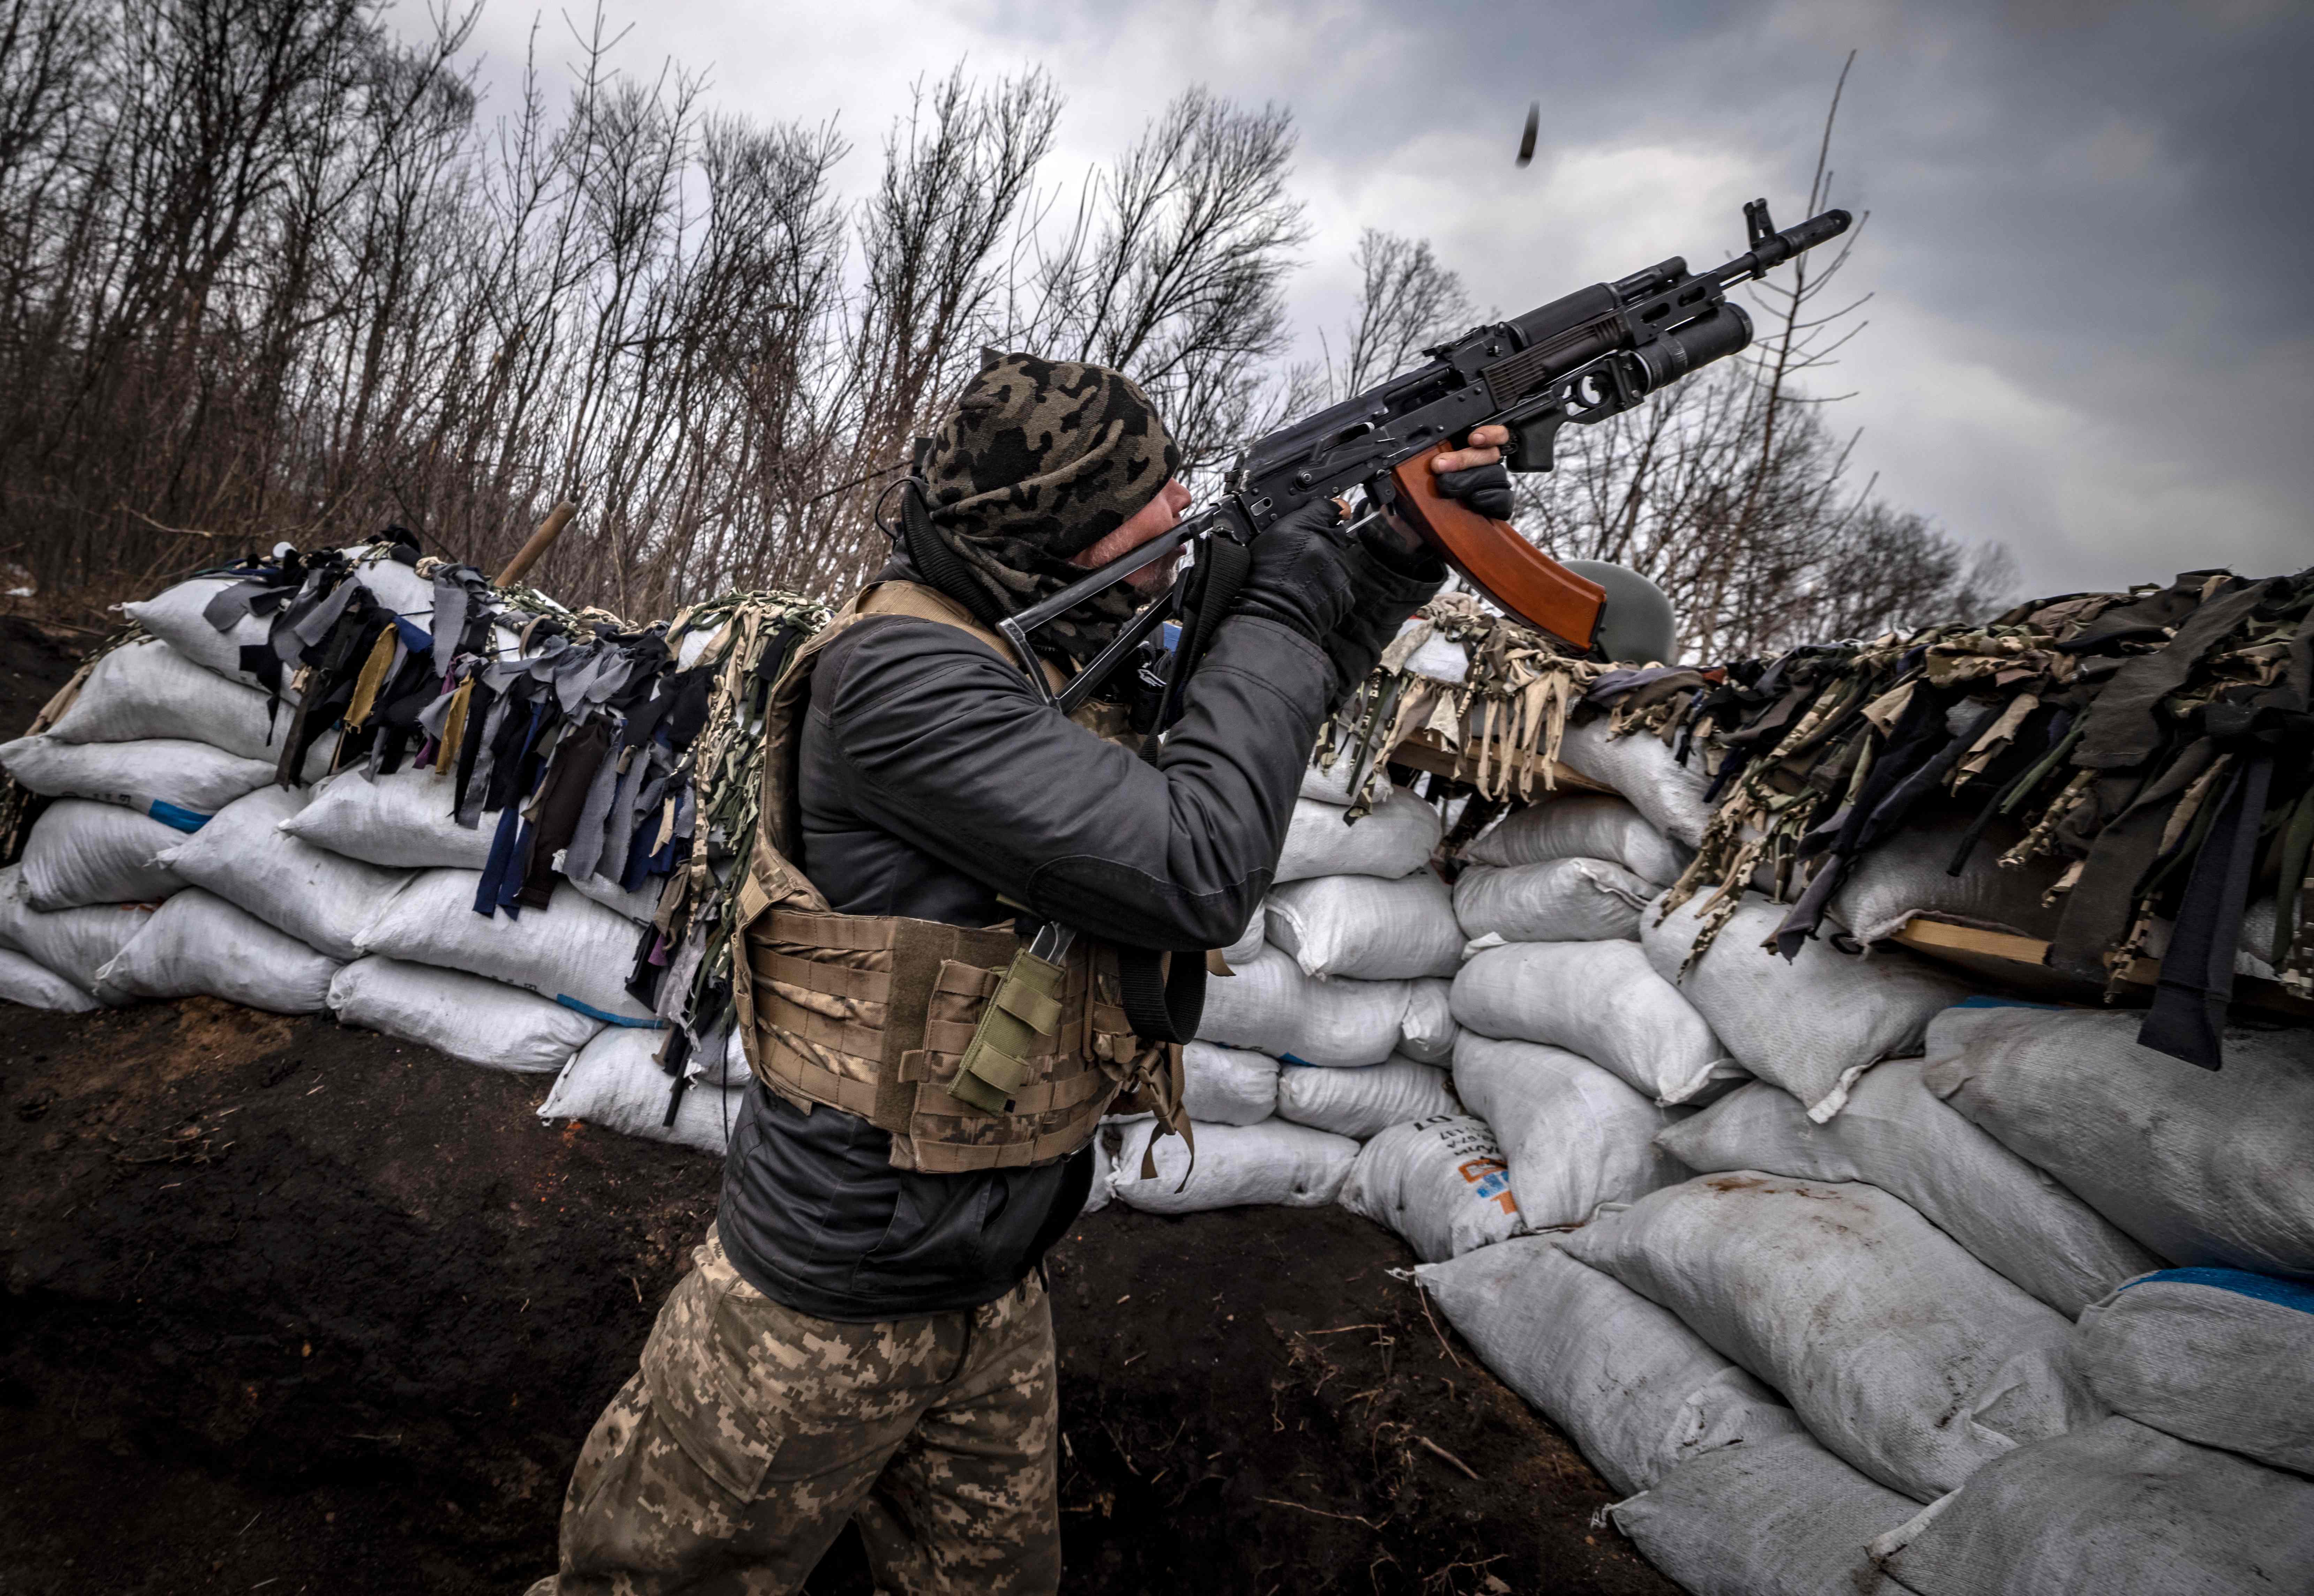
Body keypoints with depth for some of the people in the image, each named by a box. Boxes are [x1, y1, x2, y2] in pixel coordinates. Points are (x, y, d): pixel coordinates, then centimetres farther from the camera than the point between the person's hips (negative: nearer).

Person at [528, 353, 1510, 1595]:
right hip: (824, 1312, -8)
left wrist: (1397, 560, 3)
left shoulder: (1050, 662, 2)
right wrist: (1281, 608, -18)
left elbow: (1256, 732, 15)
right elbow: (1196, 877, -31)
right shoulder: (901, 673, -25)